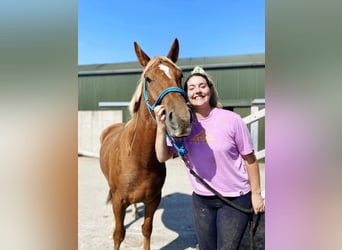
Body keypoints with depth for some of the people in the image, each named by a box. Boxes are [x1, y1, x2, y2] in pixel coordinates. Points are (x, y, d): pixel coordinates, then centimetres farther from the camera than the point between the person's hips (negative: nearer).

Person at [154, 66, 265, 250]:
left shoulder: (231, 119, -15)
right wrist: (161, 127, -28)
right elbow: (162, 157, -14)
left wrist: (256, 193, -3)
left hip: (235, 199, -3)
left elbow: (249, 159, -7)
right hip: (201, 200, 4)